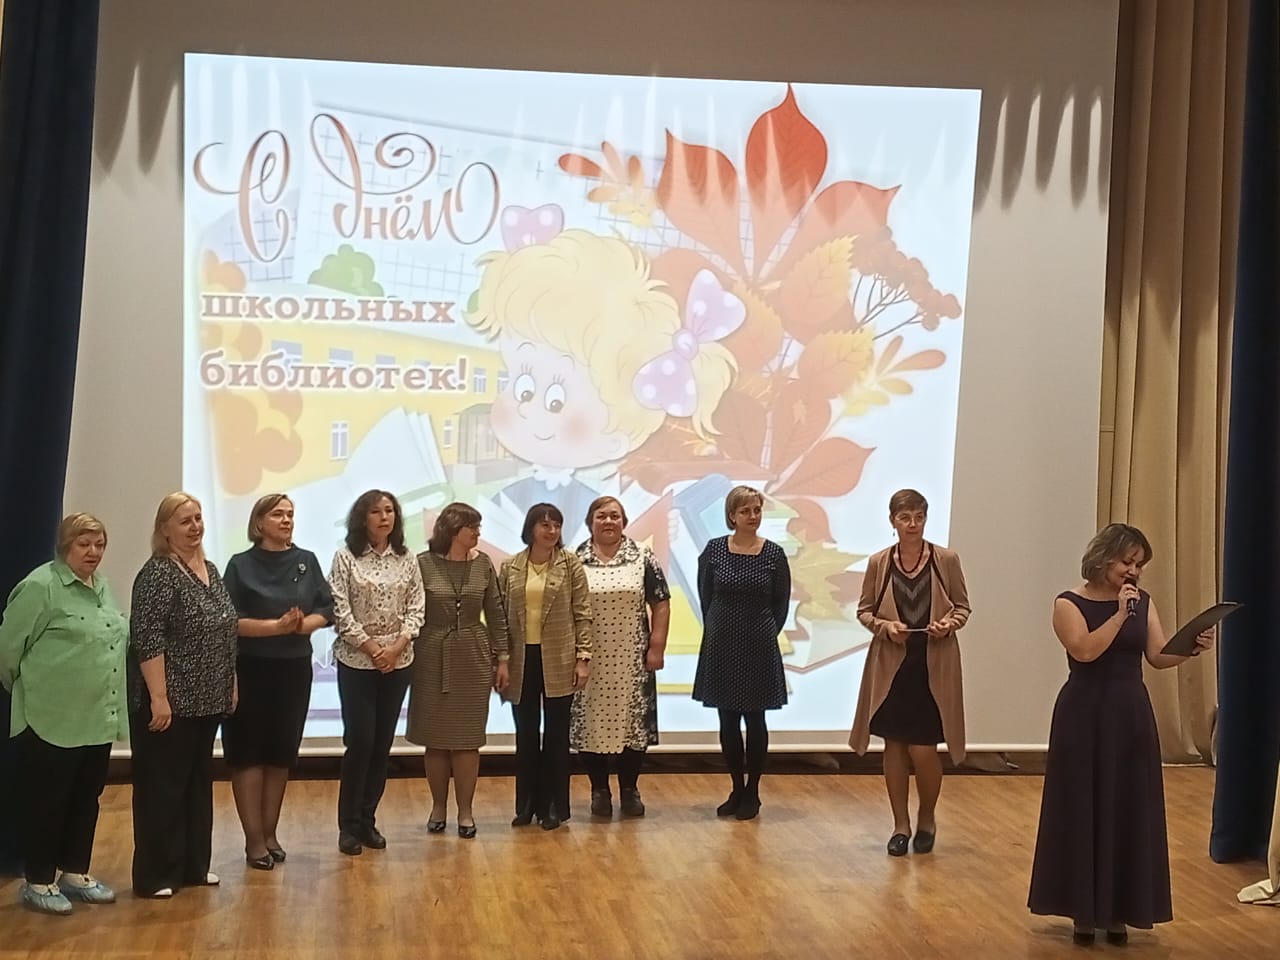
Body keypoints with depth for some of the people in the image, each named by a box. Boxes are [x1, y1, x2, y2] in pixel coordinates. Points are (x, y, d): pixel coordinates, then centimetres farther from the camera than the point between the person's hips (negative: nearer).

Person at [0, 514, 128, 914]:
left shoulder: (101, 588, 12)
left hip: (98, 718, 8)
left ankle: (75, 873, 25)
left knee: (86, 799, 14)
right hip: (53, 719, -8)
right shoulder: (40, 586, -13)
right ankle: (39, 882, 12)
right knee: (47, 802, 2)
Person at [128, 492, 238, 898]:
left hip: (205, 699, 9)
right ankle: (155, 875, 5)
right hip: (170, 701, -9)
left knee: (199, 781, 14)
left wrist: (232, 683, 17)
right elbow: (147, 640, -20)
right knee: (163, 786, -2)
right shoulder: (158, 574, -14)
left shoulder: (209, 570, 12)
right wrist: (158, 697, -23)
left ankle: (193, 865, 23)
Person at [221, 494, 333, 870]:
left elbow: (327, 610, 3)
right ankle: (254, 838, 5)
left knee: (282, 751, 9)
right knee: (248, 752, -1)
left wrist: (301, 625, -17)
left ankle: (270, 832, 20)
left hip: (294, 669, 4)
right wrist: (277, 626, -21)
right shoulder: (241, 565, -3)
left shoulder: (307, 561, 7)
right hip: (251, 670, -3)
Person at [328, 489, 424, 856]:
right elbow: (340, 610, -9)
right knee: (360, 742, -6)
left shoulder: (406, 560, 5)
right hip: (356, 661, -3)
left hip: (398, 661, 4)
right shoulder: (346, 558, -4)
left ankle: (367, 820, 17)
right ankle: (348, 825, 5)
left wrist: (398, 644, -10)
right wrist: (369, 647, -12)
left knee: (382, 744, 7)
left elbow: (416, 607, 4)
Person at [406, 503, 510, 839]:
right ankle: (438, 806, 20)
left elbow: (496, 615, 6)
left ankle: (465, 810, 12)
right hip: (432, 659, -1)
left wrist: (502, 658, 3)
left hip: (473, 659, 2)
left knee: (467, 738, 4)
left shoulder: (483, 564, 2)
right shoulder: (423, 564, -6)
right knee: (435, 738, 6)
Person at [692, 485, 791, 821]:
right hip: (721, 645, 2)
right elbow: (705, 596, 9)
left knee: (755, 719, 3)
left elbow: (781, 604, 5)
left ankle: (752, 793, 13)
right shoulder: (714, 549, -1)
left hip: (759, 647, -2)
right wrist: (719, 628, 10)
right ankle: (736, 789, 19)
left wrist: (767, 633, 6)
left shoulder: (774, 554, -4)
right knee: (728, 721, 7)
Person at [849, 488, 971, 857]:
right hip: (891, 665, 2)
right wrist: (884, 625, -12)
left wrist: (949, 623, -14)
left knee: (923, 750, -3)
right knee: (894, 746, 7)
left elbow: (962, 606, 6)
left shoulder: (946, 560, -3)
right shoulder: (879, 563, 0)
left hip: (934, 667, -2)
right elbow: (864, 610, 8)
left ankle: (927, 819, 22)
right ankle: (901, 825, 20)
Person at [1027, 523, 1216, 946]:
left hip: (1131, 715, 4)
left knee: (1130, 812, 5)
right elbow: (1085, 650, -21)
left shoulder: (1143, 603, 6)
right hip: (1085, 716, -4)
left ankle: (1117, 910, 15)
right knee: (1083, 811, 1)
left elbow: (1159, 656, -3)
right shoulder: (1070, 603, -6)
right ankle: (1084, 909, 12)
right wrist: (1120, 614, -22)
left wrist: (1192, 648, -21)